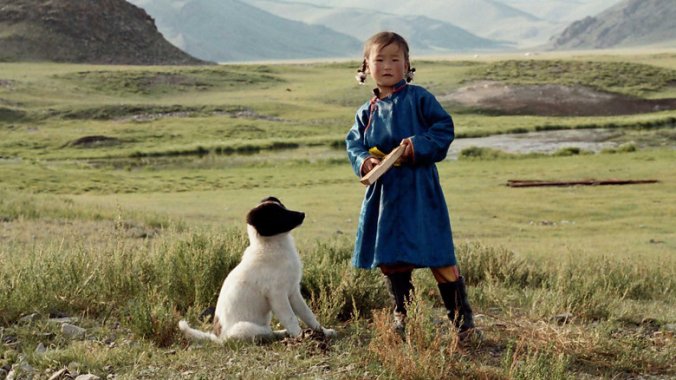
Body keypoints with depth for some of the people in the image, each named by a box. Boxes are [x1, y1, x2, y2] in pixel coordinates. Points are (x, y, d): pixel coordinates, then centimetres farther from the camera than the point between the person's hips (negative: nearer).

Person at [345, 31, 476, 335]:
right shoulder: (367, 111, 11)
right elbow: (353, 143, 11)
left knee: (437, 257, -5)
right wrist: (364, 160, -10)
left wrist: (418, 145, -19)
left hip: (419, 190, -5)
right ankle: (402, 315, 26)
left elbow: (444, 128, -5)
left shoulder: (418, 98, -3)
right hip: (382, 192, 5)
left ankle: (461, 316, 6)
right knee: (389, 259, 10)